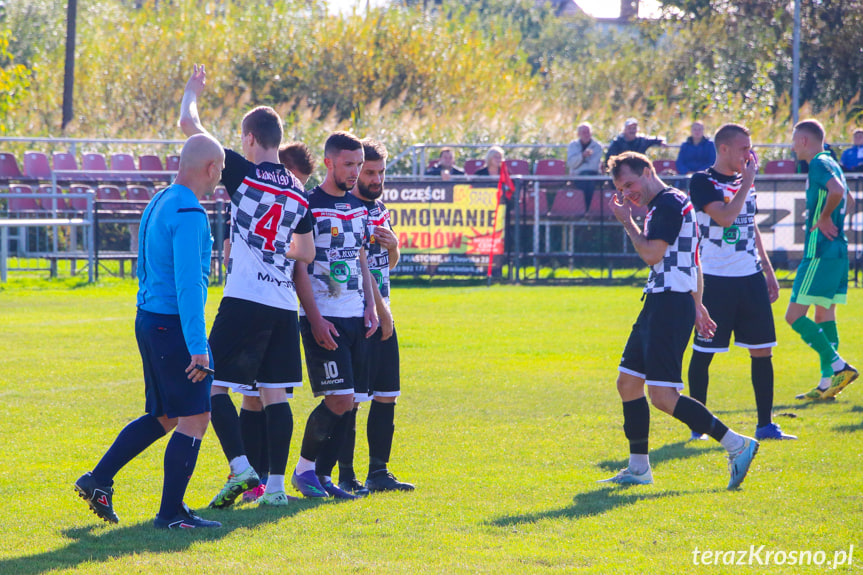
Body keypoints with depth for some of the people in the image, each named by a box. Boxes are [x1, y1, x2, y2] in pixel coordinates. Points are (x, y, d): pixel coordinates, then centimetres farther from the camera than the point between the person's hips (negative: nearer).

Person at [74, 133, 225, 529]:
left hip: (149, 319, 10)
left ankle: (98, 481, 17)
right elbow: (187, 284, -23)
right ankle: (171, 513, -2)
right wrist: (197, 347, -24)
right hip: (174, 325, -10)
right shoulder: (188, 214, -17)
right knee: (194, 419, -4)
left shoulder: (158, 204, 14)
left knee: (163, 417, 18)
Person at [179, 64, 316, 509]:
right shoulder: (298, 192, 12)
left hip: (244, 300, -6)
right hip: (284, 303, 6)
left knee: (214, 385, -1)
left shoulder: (244, 174, -5)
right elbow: (306, 253, 22)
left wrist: (192, 91, 19)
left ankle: (241, 469, -15)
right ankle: (276, 485, 5)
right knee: (274, 394, 7)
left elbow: (188, 125, 0)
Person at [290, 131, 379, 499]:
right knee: (340, 399, -14)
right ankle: (304, 468, 2)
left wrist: (370, 305, 9)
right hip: (324, 319, -7)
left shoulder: (358, 207, 15)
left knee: (350, 401, 3)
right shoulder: (308, 206, -8)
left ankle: (323, 475, 11)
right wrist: (315, 319, -15)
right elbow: (298, 268, -10)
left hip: (356, 318, 7)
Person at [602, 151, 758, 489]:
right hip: (658, 305, 11)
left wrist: (627, 222, -6)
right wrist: (696, 305, 29)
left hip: (670, 305, -11)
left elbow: (652, 254, -19)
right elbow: (691, 261, 27)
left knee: (663, 396, -15)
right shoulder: (661, 206, 20)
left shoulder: (669, 202, -12)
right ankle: (638, 468, 19)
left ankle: (738, 446, -14)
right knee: (628, 383, 13)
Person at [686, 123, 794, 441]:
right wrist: (748, 180, -16)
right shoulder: (703, 182, -8)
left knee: (762, 350, 4)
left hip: (751, 278, 6)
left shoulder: (745, 181, 13)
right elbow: (725, 217, -23)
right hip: (716, 280, -6)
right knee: (703, 352, 1)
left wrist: (768, 271, 20)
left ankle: (765, 425, 10)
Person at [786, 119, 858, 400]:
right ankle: (828, 382, 12)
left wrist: (824, 219, -18)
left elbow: (837, 191, -32)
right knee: (825, 316, 13)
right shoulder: (831, 164, 17)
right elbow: (843, 193, 30)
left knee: (795, 316, -9)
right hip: (838, 251, 10)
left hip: (820, 252, -10)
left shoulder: (819, 164, -13)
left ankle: (838, 366, -16)